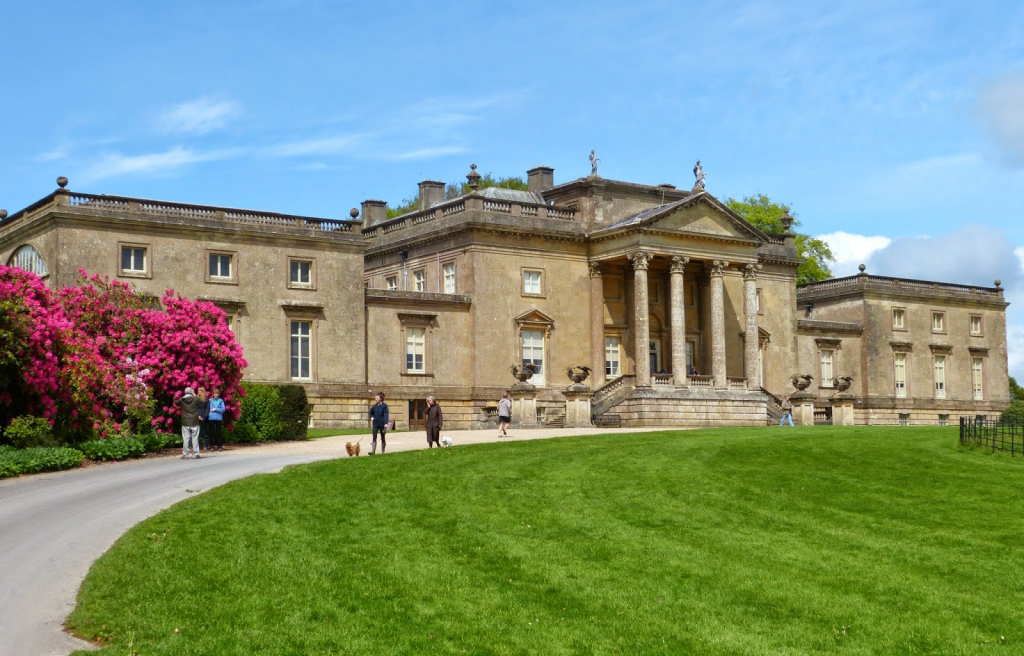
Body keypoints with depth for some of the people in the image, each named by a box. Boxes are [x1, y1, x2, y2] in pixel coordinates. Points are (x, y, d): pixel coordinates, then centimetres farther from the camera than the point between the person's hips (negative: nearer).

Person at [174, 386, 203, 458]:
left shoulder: (181, 400, -1)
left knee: (185, 438, 2)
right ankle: (195, 454, 3)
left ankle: (185, 454, 2)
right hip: (195, 422, 0)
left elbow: (176, 402, 18)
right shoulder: (196, 399, -6)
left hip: (185, 423, 1)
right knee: (195, 438, 4)